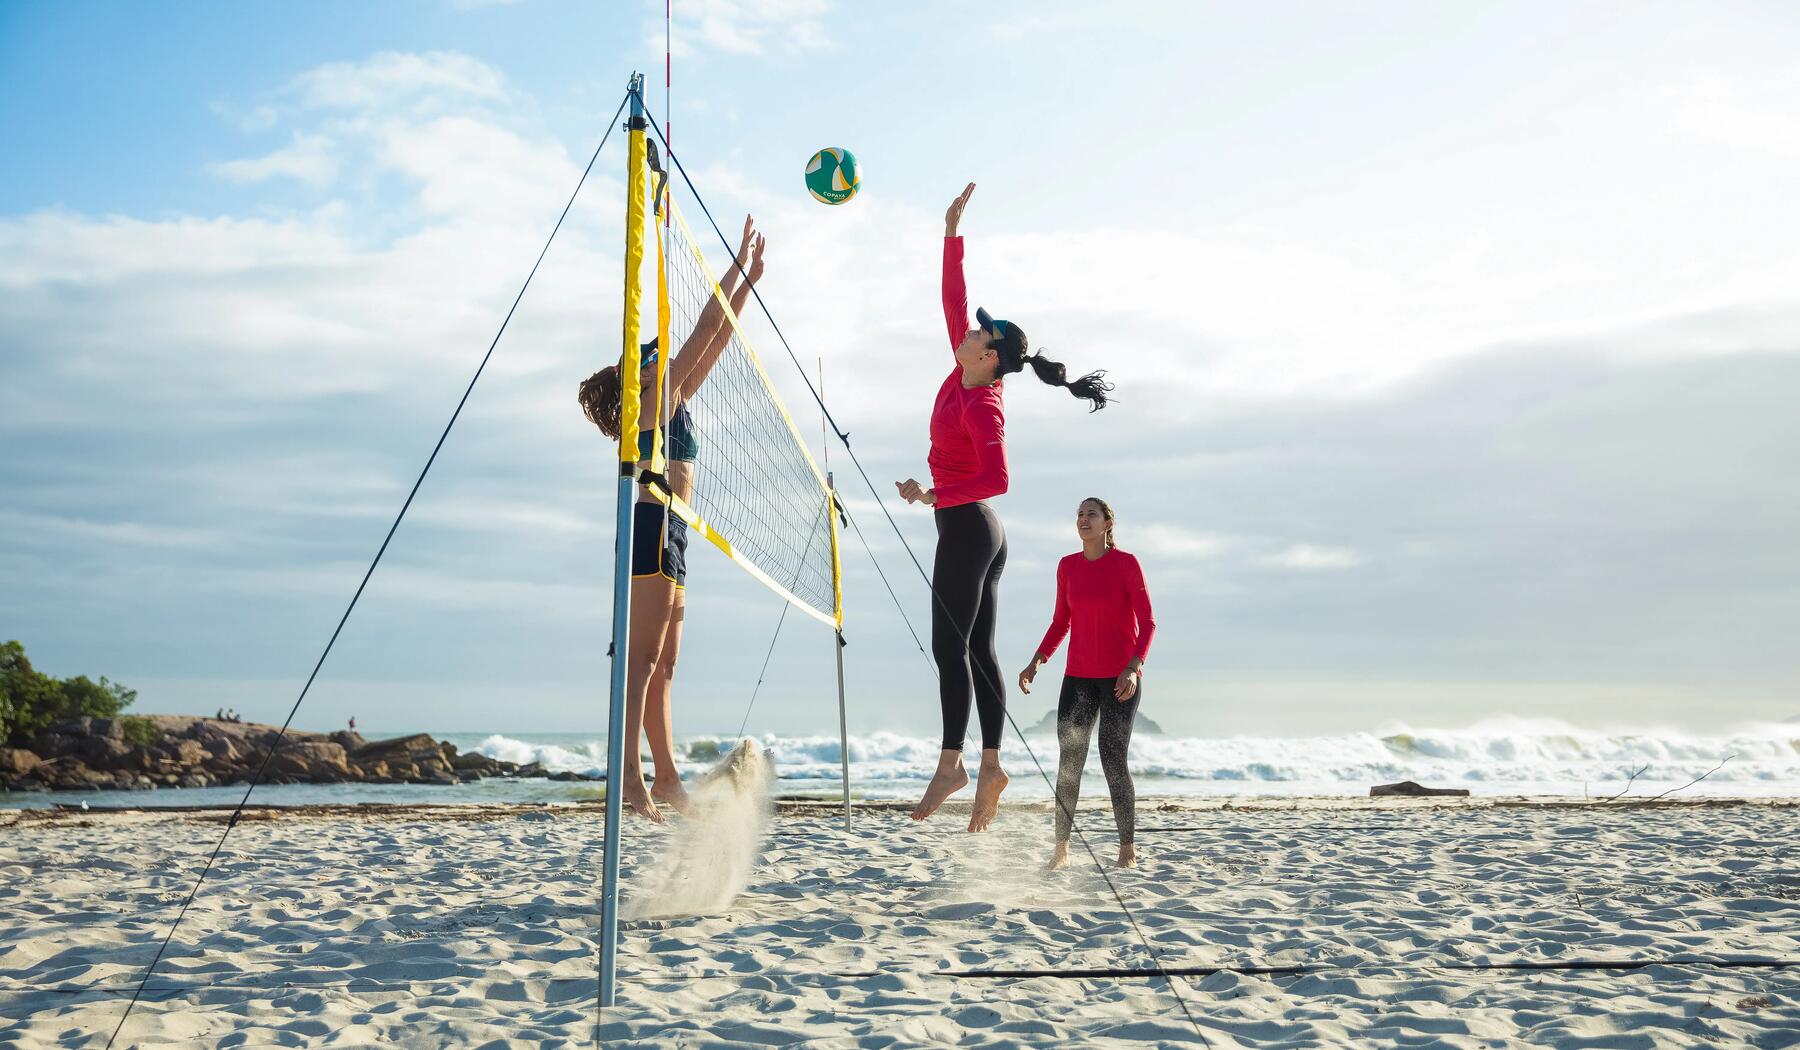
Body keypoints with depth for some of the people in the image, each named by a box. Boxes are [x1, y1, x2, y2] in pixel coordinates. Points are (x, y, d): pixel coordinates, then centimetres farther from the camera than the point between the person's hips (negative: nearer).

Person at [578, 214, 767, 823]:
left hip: (667, 537, 10)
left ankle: (667, 779, 11)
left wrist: (748, 279, 27)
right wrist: (740, 265, 4)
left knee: (663, 664, 8)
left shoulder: (673, 403, 23)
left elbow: (716, 341, 25)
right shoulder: (658, 399, -1)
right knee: (643, 658, -16)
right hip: (653, 529, -10)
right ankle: (631, 775, -20)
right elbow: (705, 331, -3)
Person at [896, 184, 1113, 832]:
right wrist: (952, 233, 17)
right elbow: (953, 302, 16)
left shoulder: (981, 404, -15)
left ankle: (952, 763, -11)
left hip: (966, 528, -9)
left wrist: (935, 496, -24)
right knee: (977, 648, 6)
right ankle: (990, 765, 7)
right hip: (983, 533, 9)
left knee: (950, 644, -11)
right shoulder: (966, 375, 8)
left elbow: (996, 479, -24)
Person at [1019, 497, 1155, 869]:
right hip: (1079, 677, 4)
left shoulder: (1127, 563, -8)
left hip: (1121, 678, -4)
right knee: (1069, 761, -2)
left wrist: (1133, 669, -23)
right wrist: (1036, 663, 1)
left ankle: (1128, 849, 4)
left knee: (1113, 761, -9)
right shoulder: (1068, 566, 5)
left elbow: (1147, 623, -9)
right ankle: (1061, 848, 5)